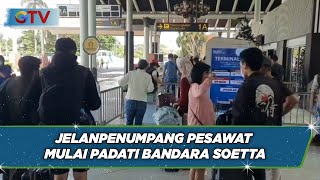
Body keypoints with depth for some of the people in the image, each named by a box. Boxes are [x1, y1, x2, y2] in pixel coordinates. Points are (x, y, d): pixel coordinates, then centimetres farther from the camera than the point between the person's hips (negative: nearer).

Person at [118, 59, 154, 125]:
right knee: (138, 122, 8)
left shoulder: (131, 73, 0)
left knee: (129, 121, 11)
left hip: (130, 101, 1)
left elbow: (121, 82, -3)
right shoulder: (147, 76, -2)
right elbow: (150, 89, -10)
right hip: (142, 102, -1)